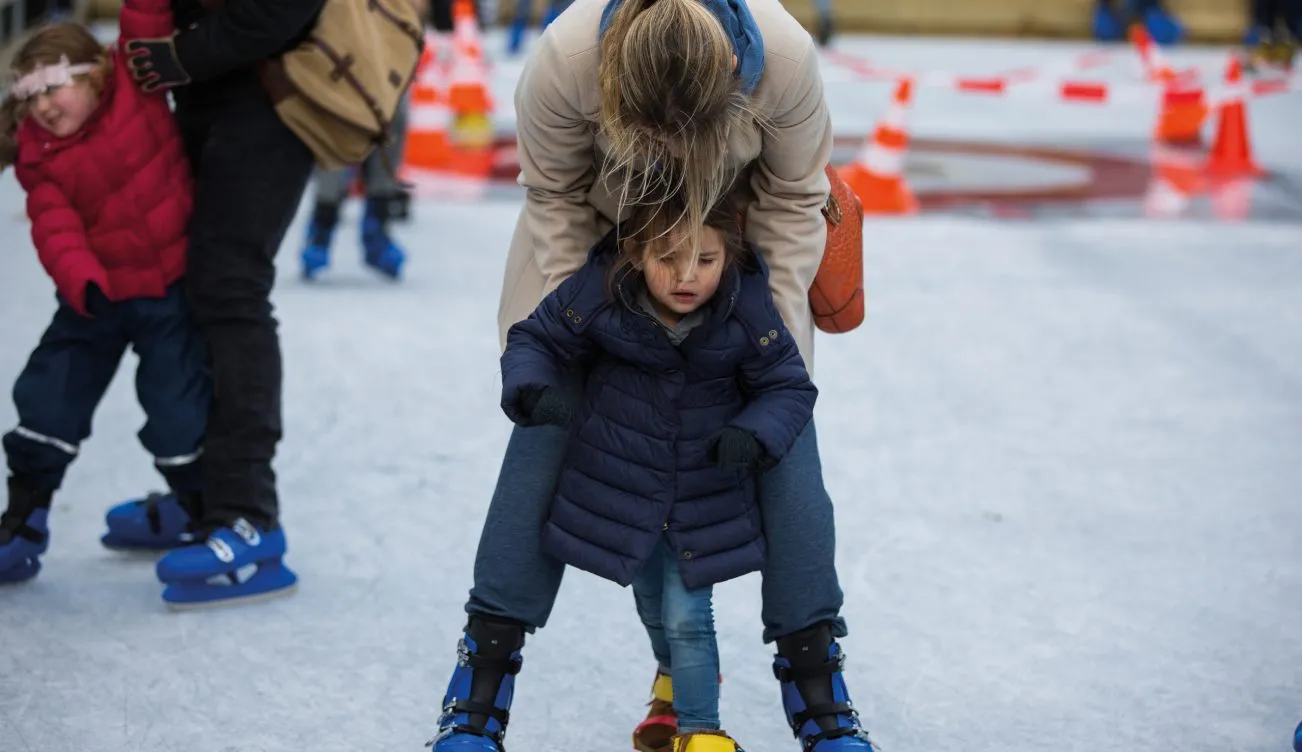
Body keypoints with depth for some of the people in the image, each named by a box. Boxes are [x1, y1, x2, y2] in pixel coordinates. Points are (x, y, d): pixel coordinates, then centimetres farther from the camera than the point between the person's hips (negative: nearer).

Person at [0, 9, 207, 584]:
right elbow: (56, 230, -18)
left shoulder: (135, 83, -9)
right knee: (48, 400, 5)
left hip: (169, 288, -3)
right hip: (96, 296, 4)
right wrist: (80, 281, -35)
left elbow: (147, 20, -14)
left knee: (176, 410, -2)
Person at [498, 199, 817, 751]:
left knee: (686, 616, -4)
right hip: (619, 486, 2)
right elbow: (533, 339, -9)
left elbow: (789, 388, -11)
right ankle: (677, 681, 53)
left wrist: (754, 437, -29)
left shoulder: (748, 312, -23)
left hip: (707, 493, -2)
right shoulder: (596, 295, -24)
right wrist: (535, 392, -29)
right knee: (653, 608, 22)